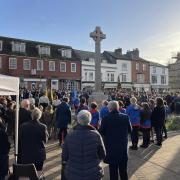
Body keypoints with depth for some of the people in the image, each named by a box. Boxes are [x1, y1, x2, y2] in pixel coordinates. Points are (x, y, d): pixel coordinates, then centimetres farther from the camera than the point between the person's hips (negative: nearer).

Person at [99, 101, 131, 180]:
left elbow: (101, 132, -8)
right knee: (123, 169, 21)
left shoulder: (106, 119, -17)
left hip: (111, 148, -3)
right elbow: (130, 130, 6)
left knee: (113, 170, 12)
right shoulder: (126, 117, -7)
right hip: (123, 147, 3)